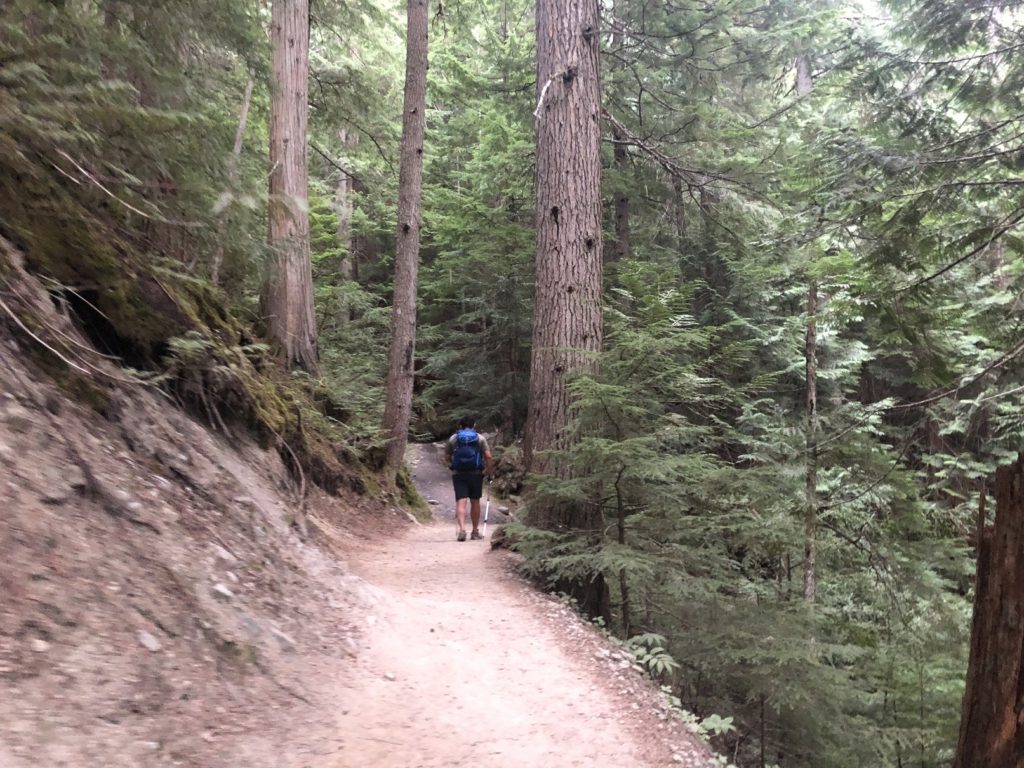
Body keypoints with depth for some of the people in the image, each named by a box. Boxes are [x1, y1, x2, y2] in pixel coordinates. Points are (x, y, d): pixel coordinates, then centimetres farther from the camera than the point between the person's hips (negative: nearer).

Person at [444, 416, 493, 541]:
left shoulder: (453, 438, 6)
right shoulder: (480, 438, 3)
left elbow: (447, 457, 10)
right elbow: (488, 456, -6)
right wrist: (489, 469, 7)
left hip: (458, 474, 0)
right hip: (476, 474, 0)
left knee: (461, 502, -5)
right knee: (475, 502, 12)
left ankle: (462, 529, -23)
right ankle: (475, 531, 20)